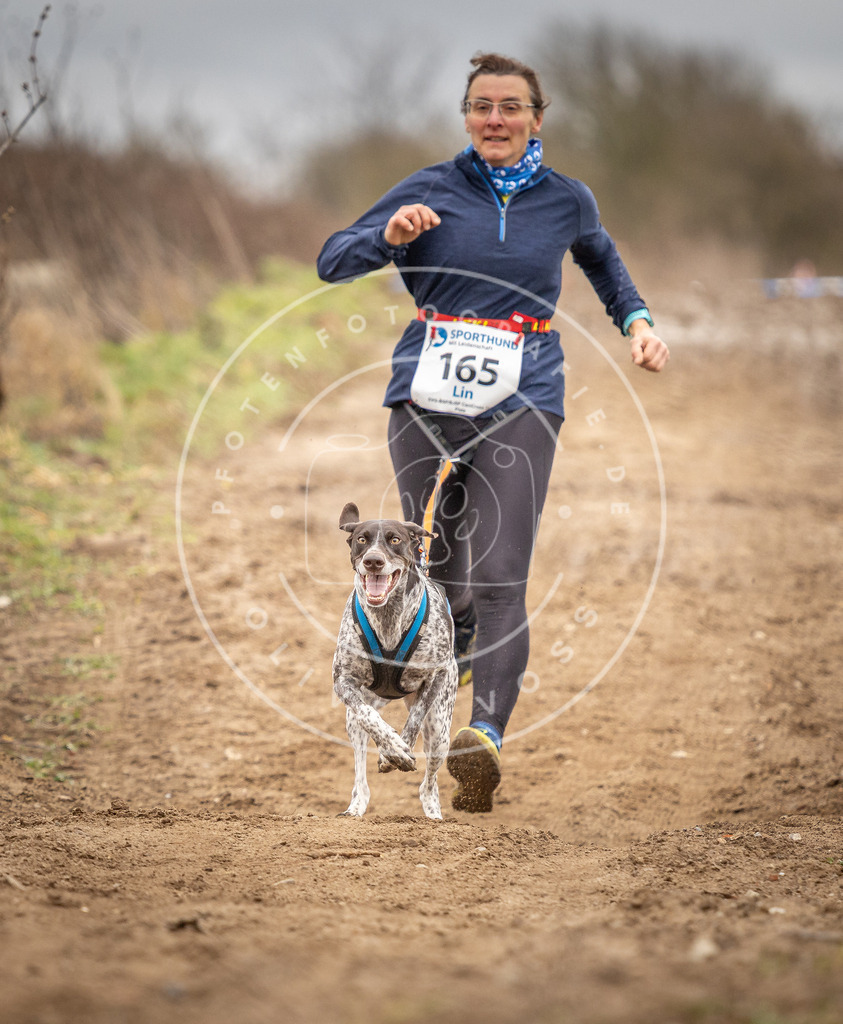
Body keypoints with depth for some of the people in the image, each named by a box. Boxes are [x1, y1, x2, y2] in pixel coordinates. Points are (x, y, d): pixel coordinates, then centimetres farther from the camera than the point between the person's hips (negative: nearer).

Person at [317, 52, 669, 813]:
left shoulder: (566, 200, 9)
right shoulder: (431, 191, 3)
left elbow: (601, 259, 32)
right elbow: (331, 263, 2)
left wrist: (636, 320, 18)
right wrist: (389, 235, -16)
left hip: (521, 404, -1)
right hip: (428, 400, 1)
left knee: (500, 579, -16)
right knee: (440, 576, 7)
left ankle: (485, 737, -26)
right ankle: (444, 669, 40)